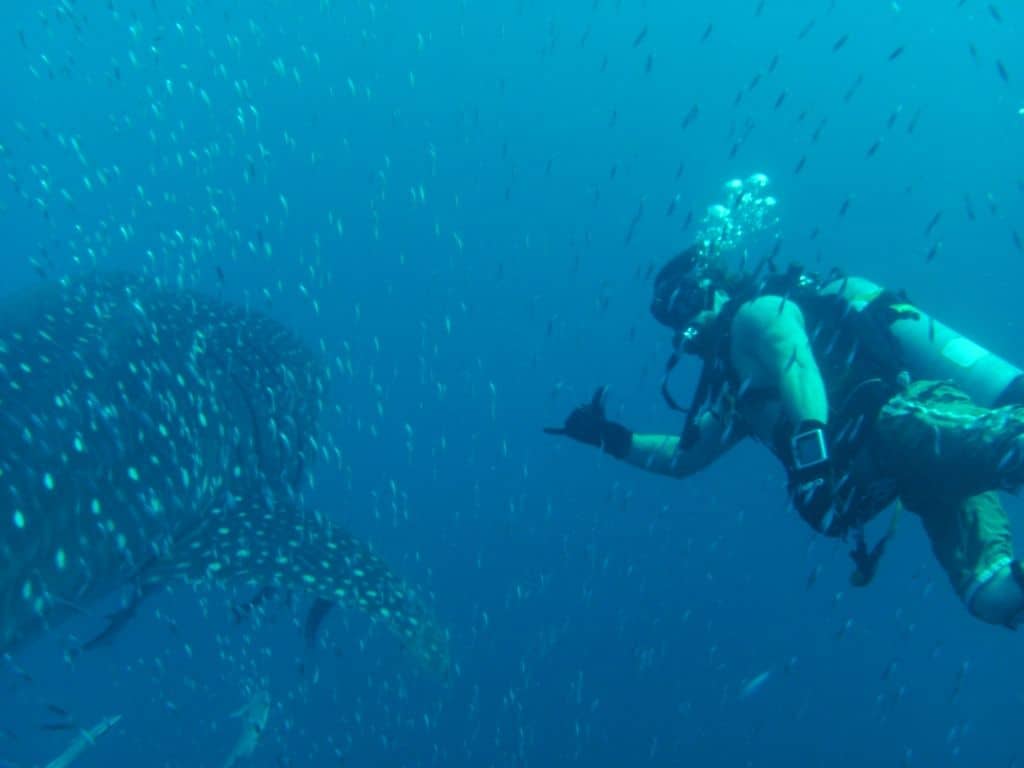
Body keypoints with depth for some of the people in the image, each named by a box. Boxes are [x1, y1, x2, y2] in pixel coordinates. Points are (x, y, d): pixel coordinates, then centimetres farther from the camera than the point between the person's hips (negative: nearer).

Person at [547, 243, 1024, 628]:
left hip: (905, 414, -7)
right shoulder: (739, 387, 36)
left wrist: (811, 453, -30)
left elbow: (788, 348, -16)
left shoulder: (756, 310, 10)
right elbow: (684, 457, 45)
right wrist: (610, 437, 39)